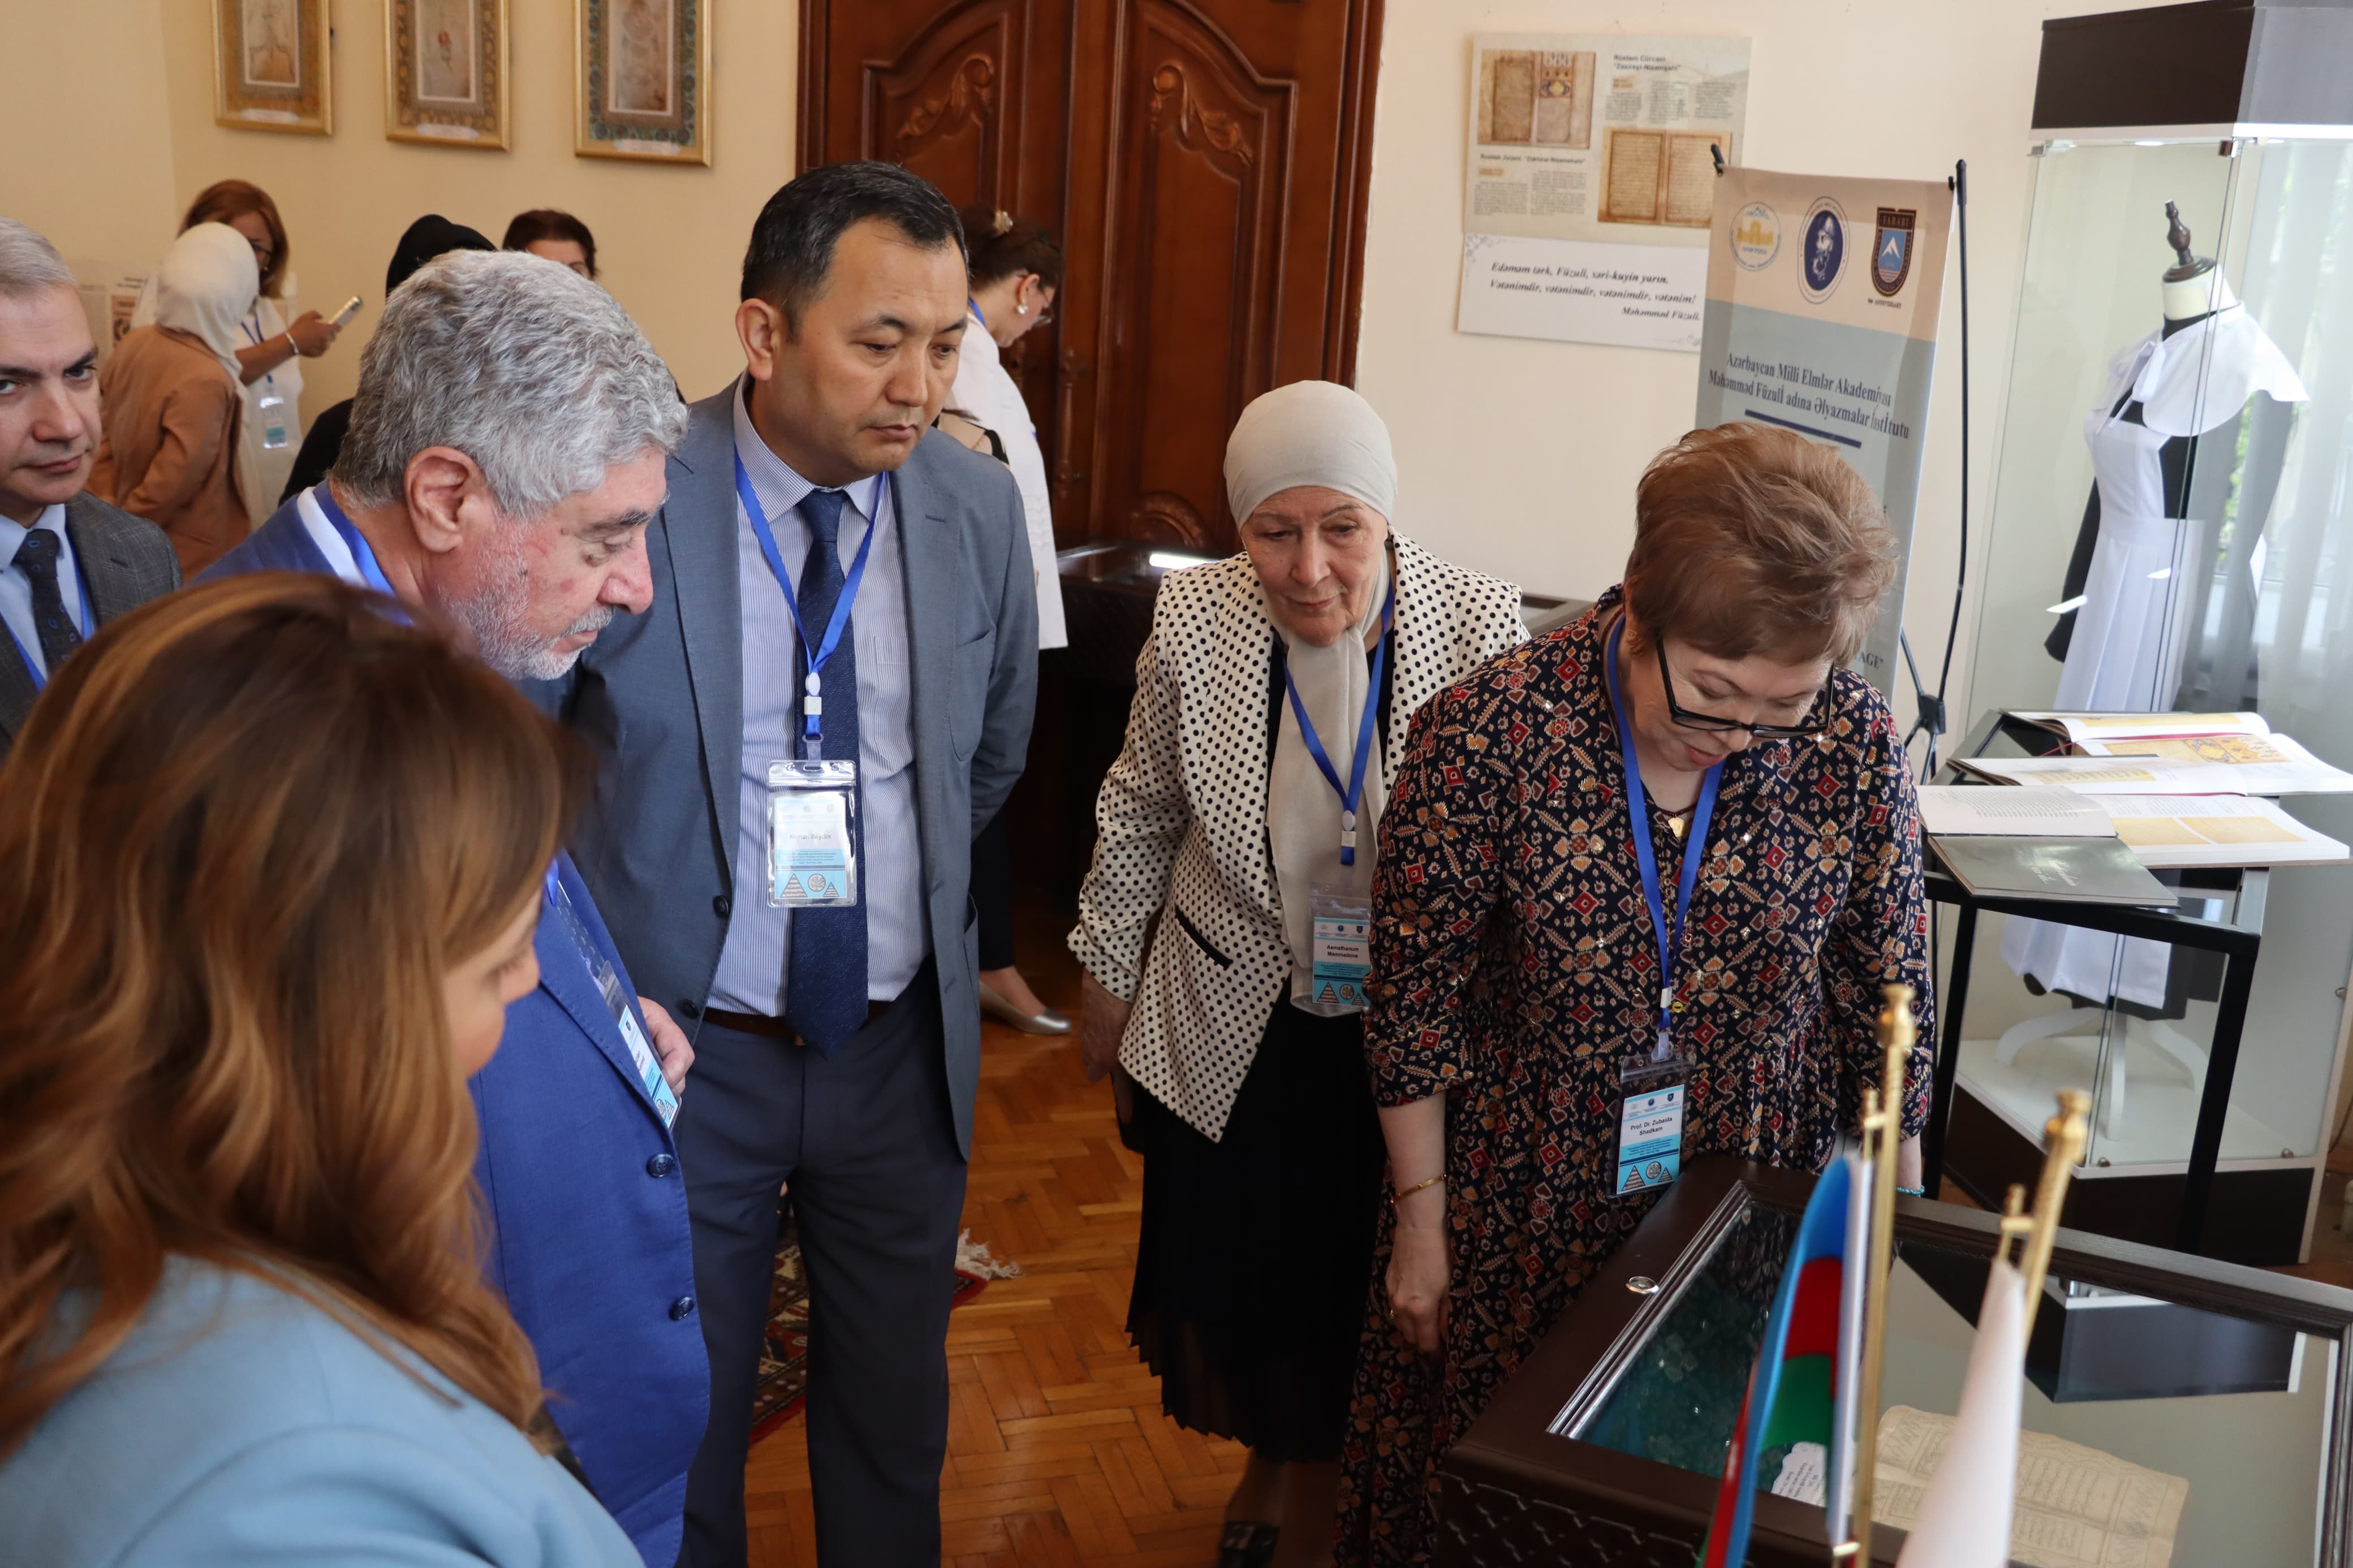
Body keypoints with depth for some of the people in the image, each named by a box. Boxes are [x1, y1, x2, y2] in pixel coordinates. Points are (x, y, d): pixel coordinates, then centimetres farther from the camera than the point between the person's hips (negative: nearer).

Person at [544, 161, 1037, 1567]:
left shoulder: (980, 509, -6)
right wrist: (607, 946, 1)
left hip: (903, 1048, 3)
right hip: (680, 1046, -3)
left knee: (896, 1415, 21)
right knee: (678, 1432, 17)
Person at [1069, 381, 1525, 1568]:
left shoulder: (1480, 631, -19)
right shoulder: (1193, 620, -14)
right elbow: (1140, 812, 1)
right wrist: (1106, 971, 7)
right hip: (1231, 1026, 1)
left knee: (1356, 1270, 16)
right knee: (1222, 1257, 17)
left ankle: (1318, 1471, 47)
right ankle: (1268, 1450, 49)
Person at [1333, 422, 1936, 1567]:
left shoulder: (1854, 745, -15)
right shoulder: (1486, 737, -22)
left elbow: (1887, 999, -2)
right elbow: (1415, 1001, -11)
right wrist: (1421, 1223, -3)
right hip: (1525, 1212, -1)